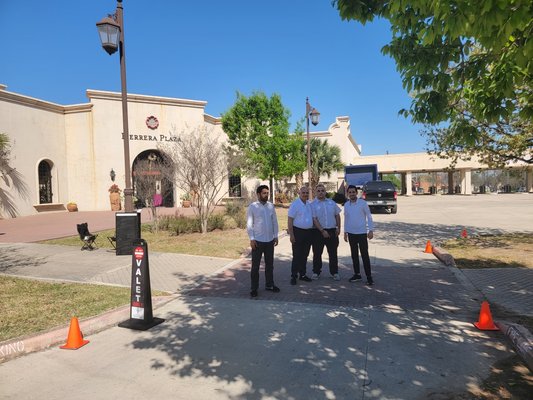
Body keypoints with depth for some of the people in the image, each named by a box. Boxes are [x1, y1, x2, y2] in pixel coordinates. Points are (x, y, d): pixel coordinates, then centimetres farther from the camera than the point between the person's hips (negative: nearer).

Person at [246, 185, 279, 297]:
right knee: (255, 266, 4)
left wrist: (276, 236, 6)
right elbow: (249, 224, -7)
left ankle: (269, 285, 29)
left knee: (269, 264, 14)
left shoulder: (271, 206, 5)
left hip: (270, 240, 4)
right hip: (257, 241, -4)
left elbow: (275, 222, 10)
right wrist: (251, 238, -12)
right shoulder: (252, 207, -7)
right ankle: (254, 288, 14)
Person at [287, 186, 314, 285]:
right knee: (297, 256, -1)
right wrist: (291, 235, -15)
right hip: (298, 232, -6)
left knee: (305, 255, 13)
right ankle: (293, 276, 8)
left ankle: (302, 274, 24)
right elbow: (290, 220, -11)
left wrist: (313, 232, 13)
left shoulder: (310, 204, 9)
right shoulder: (295, 204, -9)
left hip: (309, 232, 6)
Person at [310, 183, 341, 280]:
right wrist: (322, 231, -16)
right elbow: (314, 219, -10)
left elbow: (337, 215, 14)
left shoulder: (331, 202, 9)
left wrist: (338, 228, 4)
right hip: (319, 231, -3)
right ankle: (316, 272, 18)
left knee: (333, 253, 7)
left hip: (332, 231, 3)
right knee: (317, 253, 5)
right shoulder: (313, 204, -3)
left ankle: (334, 272, 18)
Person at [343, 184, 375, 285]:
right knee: (354, 255, 11)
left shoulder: (363, 203, -7)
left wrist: (371, 230, -11)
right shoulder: (346, 205, 5)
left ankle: (369, 277, 1)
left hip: (362, 233, -4)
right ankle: (357, 274, 22)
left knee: (365, 255, -5)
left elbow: (369, 216, -5)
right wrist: (345, 232, 12)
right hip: (351, 233, 4)